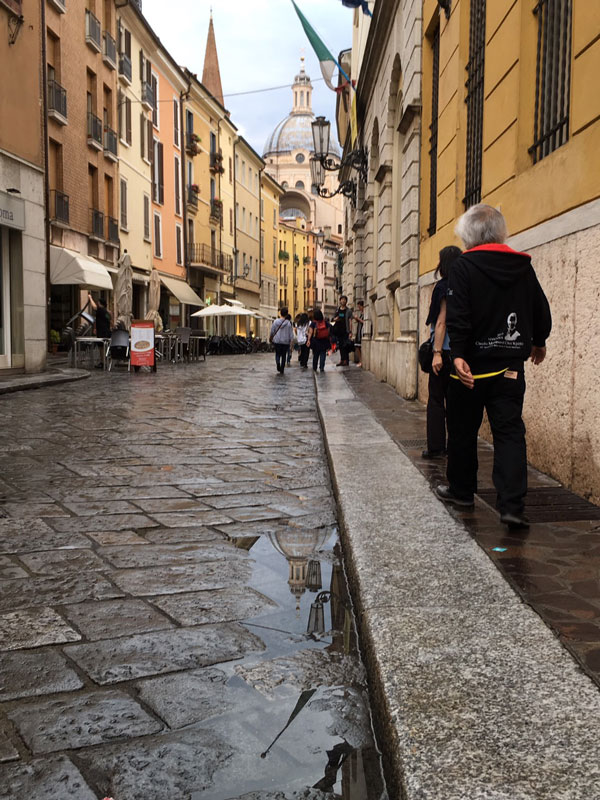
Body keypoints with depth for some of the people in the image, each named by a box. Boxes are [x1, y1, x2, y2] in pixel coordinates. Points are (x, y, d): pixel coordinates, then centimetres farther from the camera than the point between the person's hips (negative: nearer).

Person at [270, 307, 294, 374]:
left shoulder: (276, 322, -4)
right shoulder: (289, 323, -6)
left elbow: (272, 332, 3)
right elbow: (291, 334, -6)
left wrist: (270, 338, 19)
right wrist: (291, 341, 0)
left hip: (277, 341, 0)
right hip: (285, 342, 0)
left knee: (277, 354, 15)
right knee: (284, 356, 12)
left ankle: (278, 362, -17)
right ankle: (281, 370, 10)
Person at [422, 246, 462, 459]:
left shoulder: (445, 286, -10)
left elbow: (441, 322, -15)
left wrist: (437, 352, -17)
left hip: (445, 350, -7)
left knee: (436, 399, 0)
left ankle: (436, 447, 1)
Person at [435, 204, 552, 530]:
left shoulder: (463, 266, -8)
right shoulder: (522, 266, 5)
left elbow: (457, 315, -18)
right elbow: (541, 309, 13)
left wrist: (458, 354, -20)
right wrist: (538, 342, 29)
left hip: (472, 365, -3)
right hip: (510, 366, 3)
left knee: (463, 430, 13)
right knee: (510, 433, 2)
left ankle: (461, 490, 28)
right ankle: (512, 506, -7)